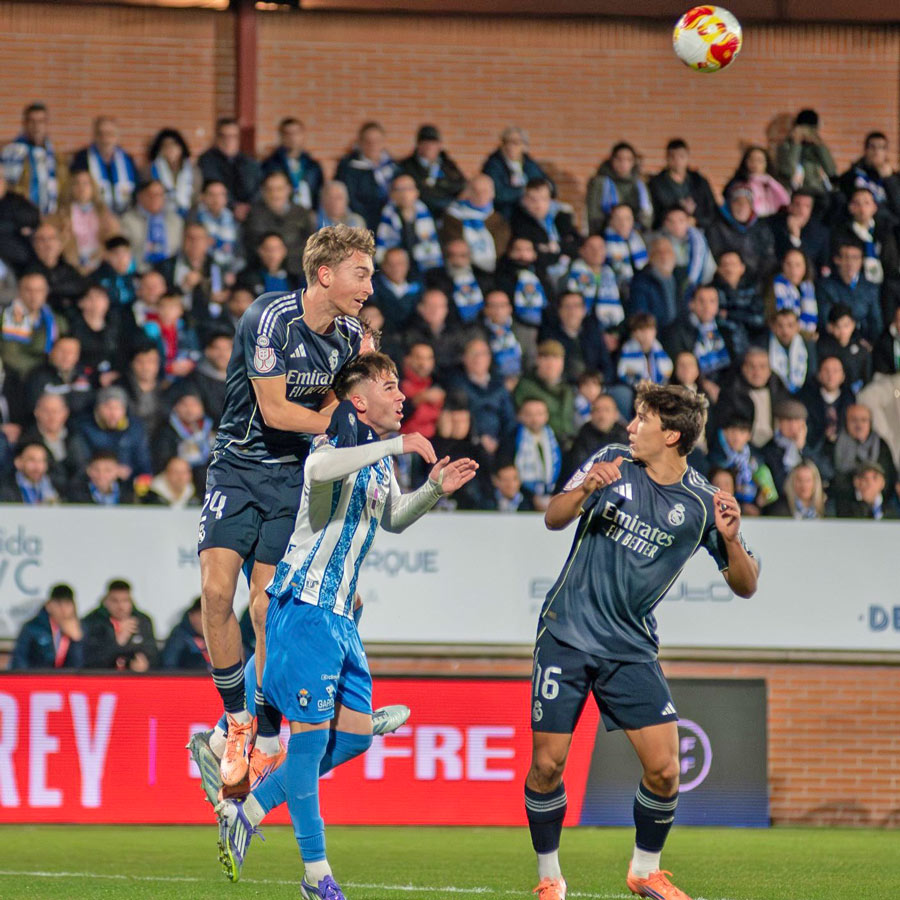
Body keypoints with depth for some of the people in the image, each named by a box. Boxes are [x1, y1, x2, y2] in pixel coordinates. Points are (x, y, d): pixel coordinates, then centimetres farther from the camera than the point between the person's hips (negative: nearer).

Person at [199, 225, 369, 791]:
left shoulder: (351, 336, 2)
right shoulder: (271, 318, -17)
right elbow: (274, 410, -16)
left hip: (294, 475, 3)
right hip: (239, 464, -3)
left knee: (268, 607, -5)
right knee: (217, 590, -17)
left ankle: (269, 743, 5)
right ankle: (237, 720, 0)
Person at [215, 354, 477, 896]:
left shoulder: (379, 460, 15)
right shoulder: (343, 440, -12)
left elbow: (393, 519, 30)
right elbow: (319, 470, -37)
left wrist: (435, 490, 13)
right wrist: (395, 445, -34)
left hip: (340, 615, 9)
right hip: (304, 604, -9)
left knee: (356, 734, 8)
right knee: (312, 730, -7)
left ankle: (246, 813, 15)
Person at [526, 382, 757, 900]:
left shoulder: (700, 503, -4)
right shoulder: (614, 463, -1)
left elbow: (745, 586, -1)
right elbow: (554, 519, -5)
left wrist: (731, 540, -21)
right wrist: (584, 490, -25)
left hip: (632, 646, 0)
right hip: (567, 635, 0)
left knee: (663, 767, -9)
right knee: (547, 764, -5)